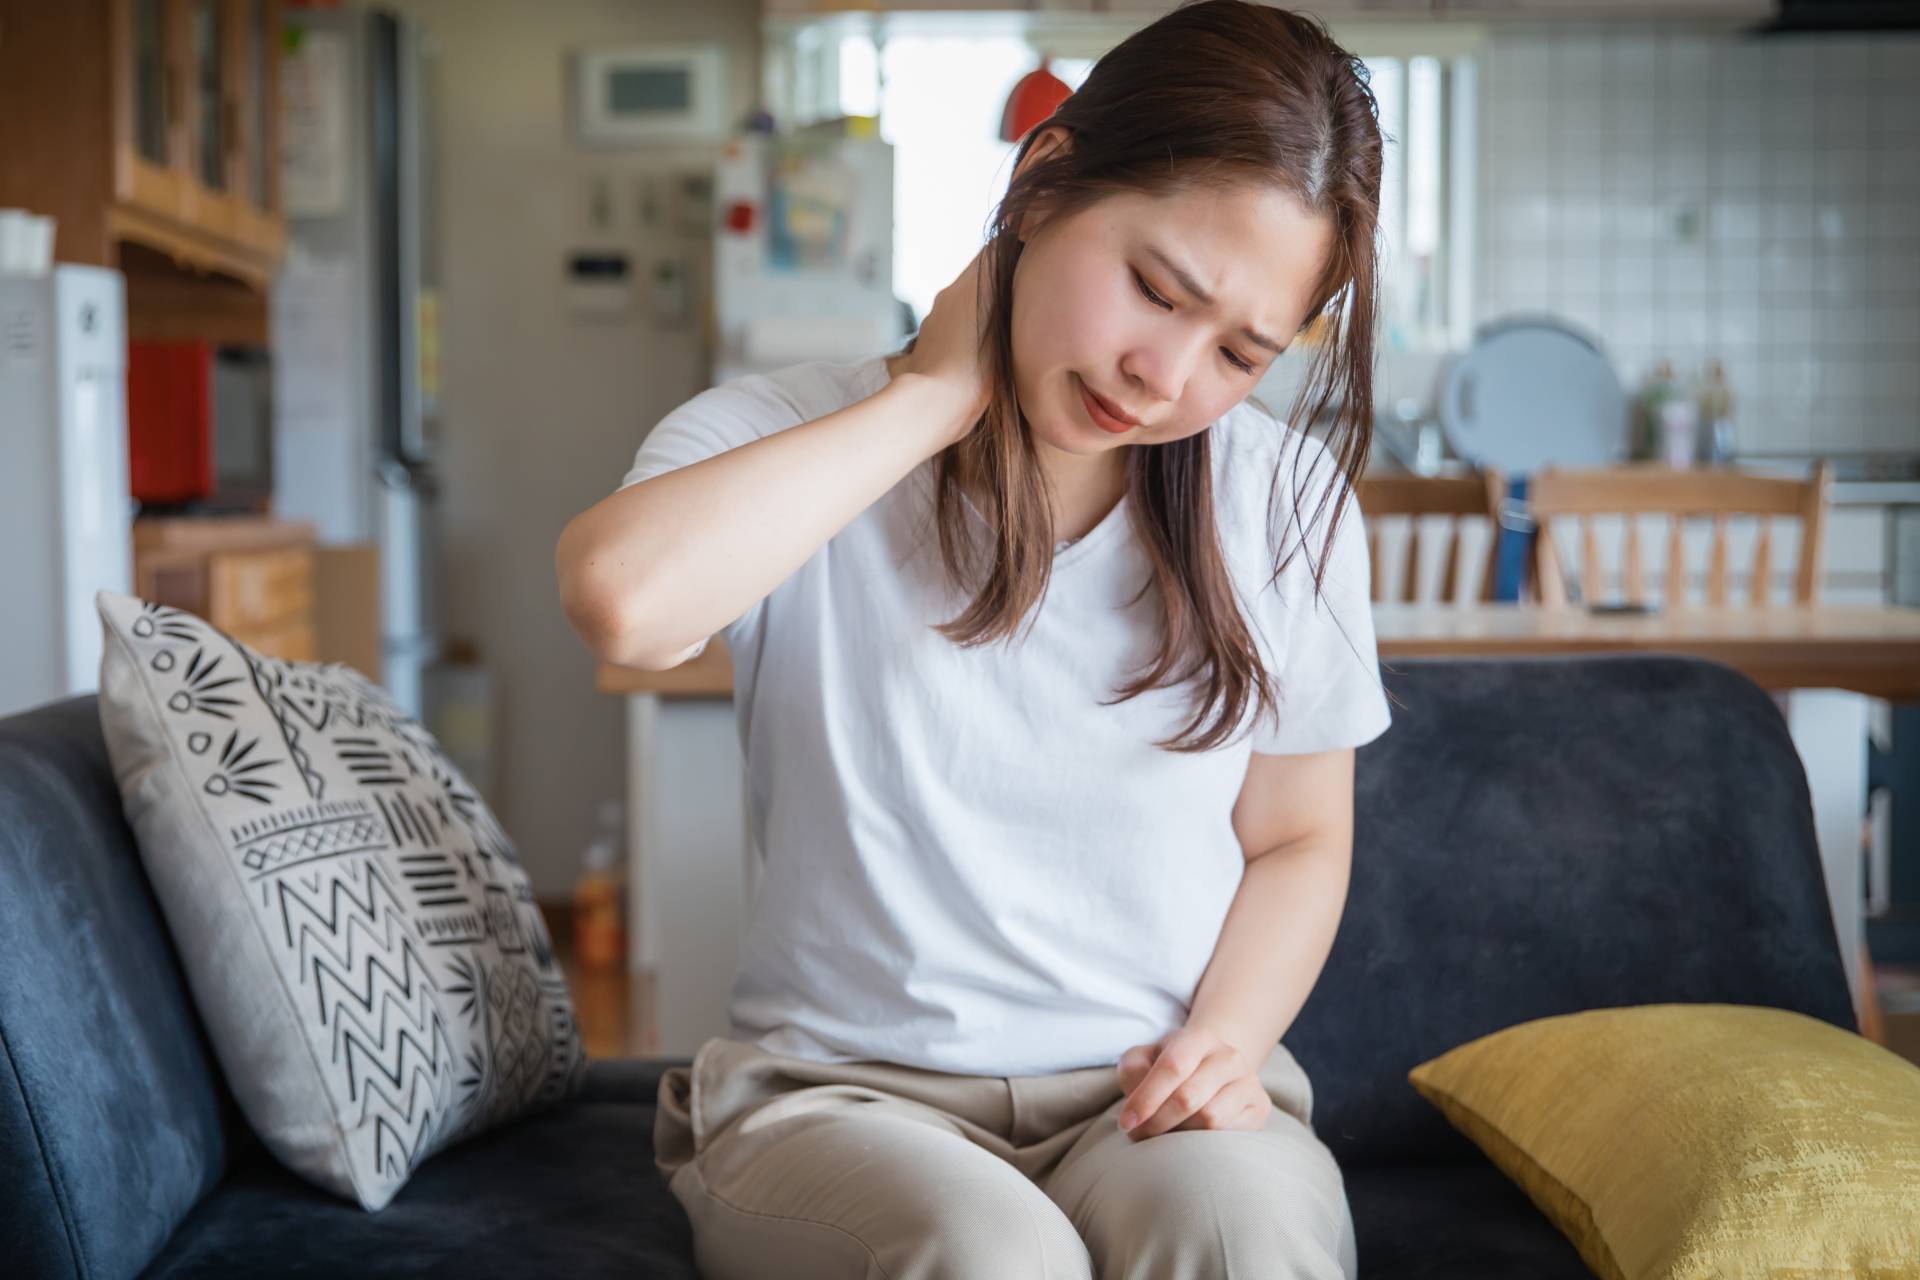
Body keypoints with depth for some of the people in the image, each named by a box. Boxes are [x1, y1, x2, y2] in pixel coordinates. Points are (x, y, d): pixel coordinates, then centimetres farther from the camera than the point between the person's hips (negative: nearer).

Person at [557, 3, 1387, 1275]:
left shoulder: (1285, 503, 4)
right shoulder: (780, 441, -4)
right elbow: (625, 598, -28)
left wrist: (1230, 1039, -6)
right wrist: (932, 396, -16)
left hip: (1151, 1092, 2)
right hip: (842, 1091, -1)